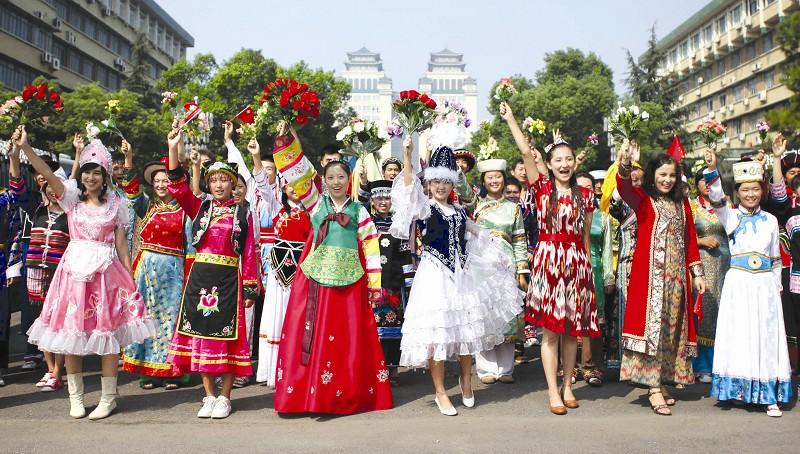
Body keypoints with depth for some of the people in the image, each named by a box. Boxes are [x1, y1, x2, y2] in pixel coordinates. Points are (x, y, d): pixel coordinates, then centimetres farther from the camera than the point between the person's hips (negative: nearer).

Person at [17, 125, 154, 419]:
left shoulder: (115, 204, 6)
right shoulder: (72, 197, 6)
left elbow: (121, 244, 6)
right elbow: (47, 173, -10)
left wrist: (130, 278, 3)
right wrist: (24, 147, -24)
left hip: (107, 271, -1)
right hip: (74, 268, 1)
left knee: (109, 332, -1)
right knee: (70, 330, 4)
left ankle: (108, 397, 11)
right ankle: (75, 397, 20)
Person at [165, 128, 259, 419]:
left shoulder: (242, 214, 5)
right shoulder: (200, 207, 10)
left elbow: (249, 252, 1)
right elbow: (178, 188, -5)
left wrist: (250, 288, -4)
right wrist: (174, 148, -13)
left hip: (229, 278, -2)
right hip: (200, 276, 2)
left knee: (227, 333, 0)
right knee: (201, 330, 4)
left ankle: (225, 397, 12)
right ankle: (209, 396, 16)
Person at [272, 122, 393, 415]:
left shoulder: (359, 211, 8)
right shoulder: (316, 203, 9)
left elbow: (371, 248, 6)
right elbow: (298, 175, 1)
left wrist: (374, 285, 2)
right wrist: (285, 141, -9)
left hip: (349, 280, 0)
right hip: (316, 278, 0)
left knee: (348, 337, 4)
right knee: (311, 334, 1)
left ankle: (349, 393, 16)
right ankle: (306, 389, 10)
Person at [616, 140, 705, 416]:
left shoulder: (682, 204, 15)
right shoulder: (643, 199, 1)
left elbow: (690, 239, 15)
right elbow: (625, 189, -20)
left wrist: (697, 272, 10)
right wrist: (624, 165, -40)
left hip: (677, 275, 5)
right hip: (650, 273, -5)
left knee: (672, 327, 8)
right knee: (652, 325, -7)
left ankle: (662, 381, 18)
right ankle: (654, 389, -7)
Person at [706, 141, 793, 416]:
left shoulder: (770, 220, 10)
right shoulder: (731, 217, 3)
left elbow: (776, 257, 14)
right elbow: (716, 198, -16)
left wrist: (777, 286, 12)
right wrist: (712, 169, -28)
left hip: (765, 285, 2)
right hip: (739, 283, -2)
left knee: (766, 337, 1)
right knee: (739, 336, 2)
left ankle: (768, 395, 6)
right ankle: (740, 389, 14)